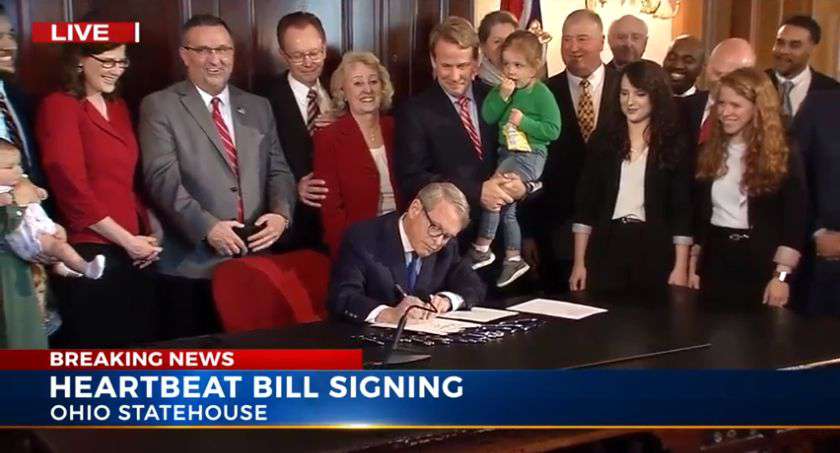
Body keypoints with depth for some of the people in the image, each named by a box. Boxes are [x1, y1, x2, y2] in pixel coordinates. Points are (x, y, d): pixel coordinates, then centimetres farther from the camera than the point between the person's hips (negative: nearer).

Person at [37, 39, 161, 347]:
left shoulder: (118, 107, 17)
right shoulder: (59, 106, -6)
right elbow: (71, 186, -12)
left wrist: (145, 233, 3)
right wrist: (126, 239, -10)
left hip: (132, 253, 7)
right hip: (90, 252, -7)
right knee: (98, 347, 2)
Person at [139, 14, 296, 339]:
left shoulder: (258, 107, 16)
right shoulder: (160, 107, 1)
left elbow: (278, 170, 12)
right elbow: (163, 178, -9)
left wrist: (281, 213, -7)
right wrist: (206, 226, -18)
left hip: (255, 260, 4)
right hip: (193, 263, -4)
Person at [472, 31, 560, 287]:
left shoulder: (541, 94, -12)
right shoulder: (503, 89, 4)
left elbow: (553, 130, -14)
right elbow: (487, 117, -5)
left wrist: (524, 121, -21)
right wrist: (502, 95, -17)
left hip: (530, 155, -7)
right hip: (506, 153, 7)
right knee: (506, 206, 13)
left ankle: (482, 248, -10)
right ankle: (513, 258, 26)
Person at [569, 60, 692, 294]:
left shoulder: (675, 145, 1)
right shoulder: (602, 142, 7)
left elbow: (682, 209, -1)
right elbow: (585, 203, 5)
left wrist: (680, 268, -7)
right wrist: (579, 263, 0)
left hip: (654, 251, -1)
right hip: (606, 248, 1)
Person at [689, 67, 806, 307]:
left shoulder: (783, 158, -5)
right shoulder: (708, 153, 8)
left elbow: (794, 224, -9)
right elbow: (697, 217, 11)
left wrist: (781, 276, -15)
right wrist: (692, 266, 8)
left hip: (760, 266, -4)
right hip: (715, 262, 4)